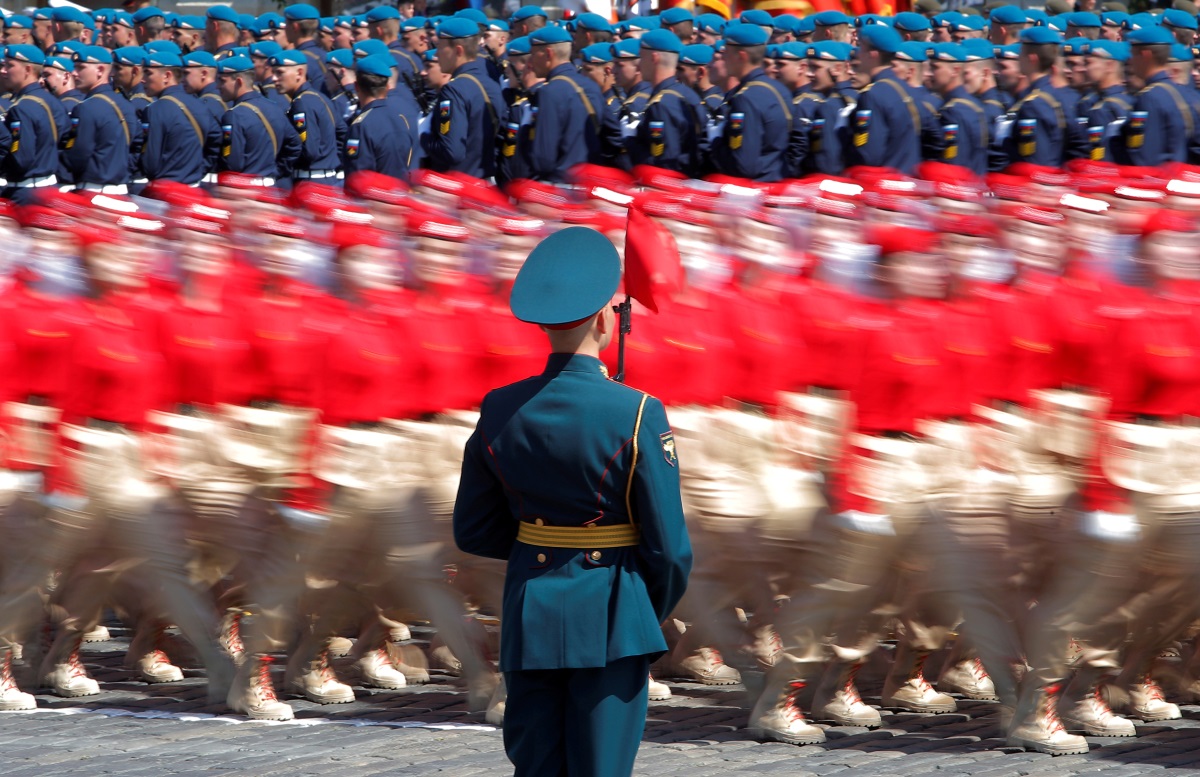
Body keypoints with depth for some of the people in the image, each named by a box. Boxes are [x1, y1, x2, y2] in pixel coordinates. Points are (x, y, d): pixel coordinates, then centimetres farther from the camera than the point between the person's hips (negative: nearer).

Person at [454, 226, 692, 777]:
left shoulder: (499, 412, -1)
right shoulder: (636, 415, -14)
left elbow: (473, 531, 8)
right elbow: (669, 547, -10)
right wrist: (654, 614, 9)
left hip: (530, 613, 4)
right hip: (611, 618, -4)